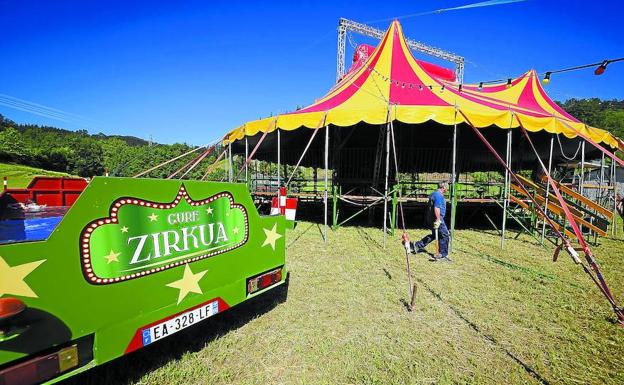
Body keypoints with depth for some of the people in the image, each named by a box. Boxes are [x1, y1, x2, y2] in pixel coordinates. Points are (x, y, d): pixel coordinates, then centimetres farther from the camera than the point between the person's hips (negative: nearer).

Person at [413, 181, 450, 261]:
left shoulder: (434, 193, 14)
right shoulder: (439, 195, -18)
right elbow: (436, 208, -28)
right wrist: (438, 220, -27)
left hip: (430, 218, 10)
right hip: (436, 219, -10)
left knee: (434, 235, 20)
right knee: (444, 235, 1)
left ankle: (418, 245, 22)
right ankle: (443, 255, 10)